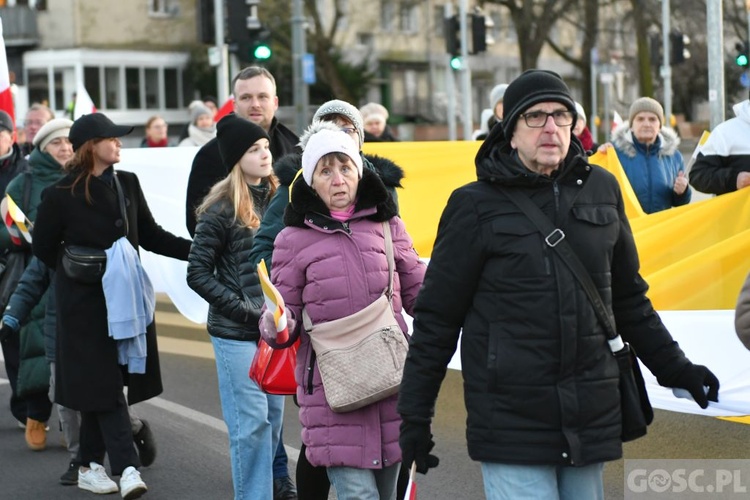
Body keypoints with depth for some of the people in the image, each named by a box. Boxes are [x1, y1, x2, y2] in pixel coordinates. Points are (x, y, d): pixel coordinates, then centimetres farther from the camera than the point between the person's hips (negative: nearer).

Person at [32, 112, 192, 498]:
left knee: (100, 387, 9)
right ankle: (126, 468, -10)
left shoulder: (127, 184, 5)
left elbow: (150, 236, 9)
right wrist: (76, 269, -5)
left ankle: (90, 465, 19)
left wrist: (194, 250, -1)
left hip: (126, 297, 4)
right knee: (101, 385, -7)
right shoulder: (60, 195, -7)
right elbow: (43, 248, 4)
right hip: (85, 303, -4)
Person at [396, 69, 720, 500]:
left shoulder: (602, 190, 9)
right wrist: (415, 417, 0)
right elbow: (436, 317, 0)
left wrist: (674, 368, 18)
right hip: (512, 426, -4)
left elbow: (628, 296, 20)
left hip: (590, 420, 4)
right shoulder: (476, 206, -2)